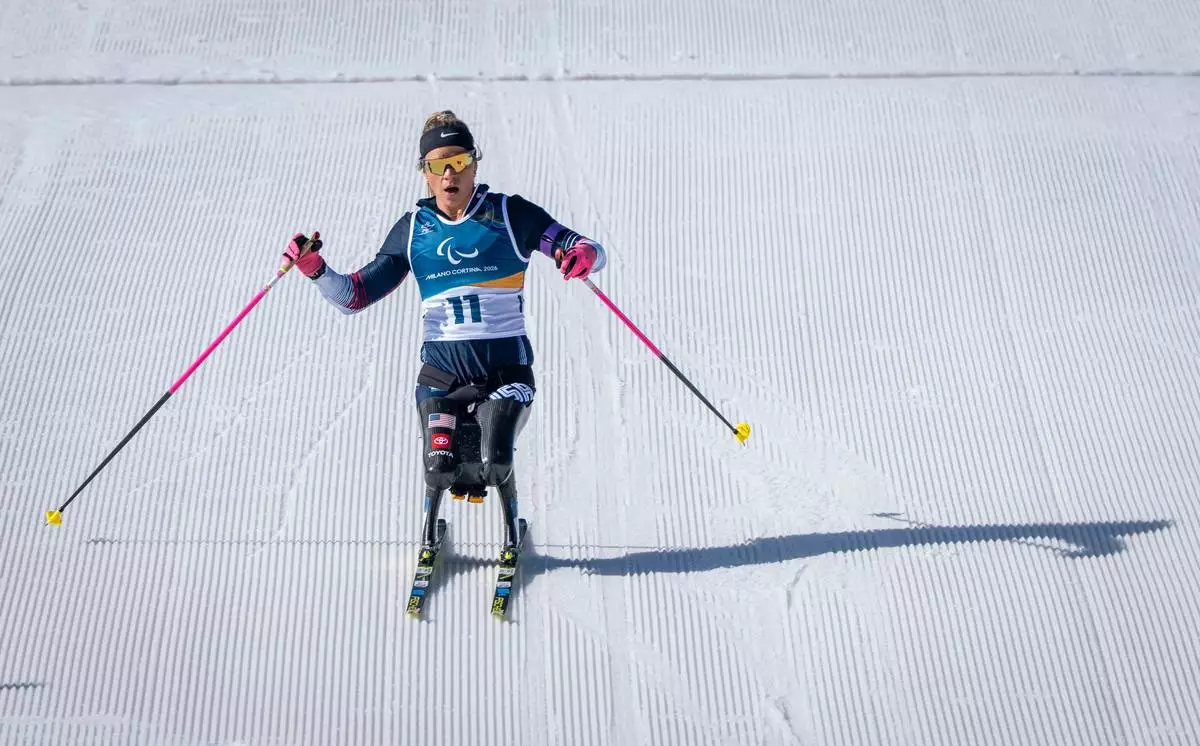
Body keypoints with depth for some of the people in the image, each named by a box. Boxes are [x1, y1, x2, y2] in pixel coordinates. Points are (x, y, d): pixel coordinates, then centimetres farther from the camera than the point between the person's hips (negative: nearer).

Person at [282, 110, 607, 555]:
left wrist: (584, 254, -24)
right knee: (440, 463, -20)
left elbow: (591, 252, 0)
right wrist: (315, 270, -6)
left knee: (494, 461, -22)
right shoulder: (412, 228, 10)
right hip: (441, 369, 2)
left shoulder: (510, 214, 2)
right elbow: (356, 297, 11)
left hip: (506, 365, -2)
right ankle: (431, 523, 19)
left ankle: (510, 518, 16)